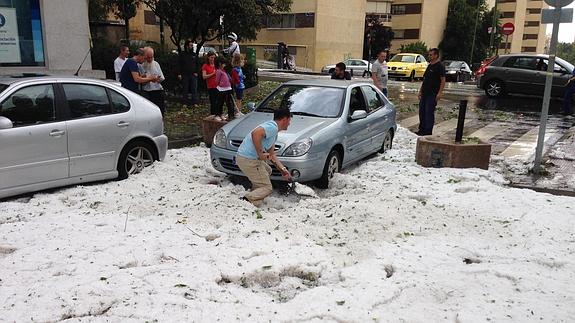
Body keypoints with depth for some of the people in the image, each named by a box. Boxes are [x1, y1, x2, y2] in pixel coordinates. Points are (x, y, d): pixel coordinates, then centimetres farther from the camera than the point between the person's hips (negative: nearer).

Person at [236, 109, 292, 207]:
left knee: (267, 171, 32)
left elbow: (271, 155, 25)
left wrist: (283, 169, 22)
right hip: (248, 160, -10)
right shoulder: (272, 127, -14)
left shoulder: (274, 132, 19)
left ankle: (254, 197, 26)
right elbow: (256, 133, -33)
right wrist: (260, 153, -25)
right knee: (267, 188, -2)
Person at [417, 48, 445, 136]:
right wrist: (420, 91, 19)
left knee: (429, 112, -6)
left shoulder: (440, 66, -9)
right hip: (425, 93, 9)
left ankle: (428, 131, 1)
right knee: (422, 111, 11)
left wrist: (439, 93, -20)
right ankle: (422, 130, 21)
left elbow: (443, 81, -14)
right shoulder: (430, 65, 17)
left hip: (432, 94, -9)